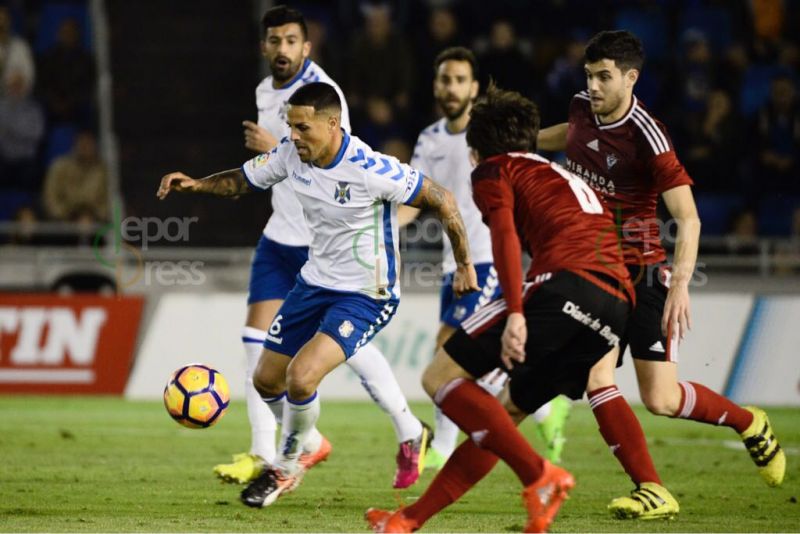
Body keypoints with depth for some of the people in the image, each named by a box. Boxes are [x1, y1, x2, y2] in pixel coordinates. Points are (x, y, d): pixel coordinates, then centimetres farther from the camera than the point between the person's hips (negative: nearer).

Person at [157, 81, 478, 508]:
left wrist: (463, 264, -10)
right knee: (267, 381, 13)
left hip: (365, 296, -7)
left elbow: (442, 201, -18)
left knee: (301, 376, -22)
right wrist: (197, 184, -13)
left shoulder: (370, 169, -28)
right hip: (315, 282, 7)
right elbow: (243, 180, 7)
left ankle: (285, 468, 5)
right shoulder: (292, 154, -10)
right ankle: (305, 440, 45)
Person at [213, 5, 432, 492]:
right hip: (281, 234, 7)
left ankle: (411, 434, 17)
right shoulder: (266, 92, 9)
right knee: (259, 342, -2)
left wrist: (275, 148, -29)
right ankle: (264, 455, 2)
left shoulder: (322, 92, -16)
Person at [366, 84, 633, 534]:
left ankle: (540, 476, -12)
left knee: (441, 376, 0)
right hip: (619, 305, 8)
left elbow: (505, 235, -4)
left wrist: (516, 314, -15)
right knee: (505, 414, 18)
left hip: (563, 282, -8)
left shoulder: (495, 170, 15)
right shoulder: (567, 179, 38)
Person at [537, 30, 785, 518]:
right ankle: (652, 492, -7)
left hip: (642, 272, -6)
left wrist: (680, 283, -36)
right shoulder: (583, 109, 0)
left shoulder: (647, 137, -21)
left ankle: (750, 424, 22)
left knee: (661, 400, -7)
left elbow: (688, 217, -24)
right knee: (596, 382, -12)